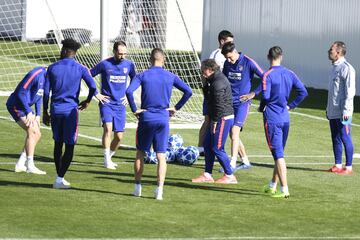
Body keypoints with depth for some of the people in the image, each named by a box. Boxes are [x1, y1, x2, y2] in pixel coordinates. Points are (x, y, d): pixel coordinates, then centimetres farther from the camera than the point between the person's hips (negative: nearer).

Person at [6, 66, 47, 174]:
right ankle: (30, 166, -17)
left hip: (24, 106, 10)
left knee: (37, 134, 6)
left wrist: (38, 115, 9)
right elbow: (21, 93, -24)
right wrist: (28, 112, -24)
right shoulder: (36, 74, -26)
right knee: (32, 131, -17)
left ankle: (20, 164, 11)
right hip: (16, 105, -10)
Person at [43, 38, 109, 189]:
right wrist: (87, 101, 15)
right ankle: (60, 179, -4)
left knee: (58, 143, 15)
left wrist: (45, 112, 10)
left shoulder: (52, 68, 2)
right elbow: (93, 87, -4)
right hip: (71, 110, -2)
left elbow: (46, 92, 2)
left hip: (55, 110, 2)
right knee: (69, 146, 3)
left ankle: (59, 177, 18)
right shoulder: (80, 69, -1)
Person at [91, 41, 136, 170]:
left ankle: (109, 156, 26)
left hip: (120, 104, 4)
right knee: (108, 127, -24)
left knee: (119, 136, 3)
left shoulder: (129, 65, 3)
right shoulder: (104, 64, -8)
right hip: (106, 103, -4)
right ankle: (107, 160, -19)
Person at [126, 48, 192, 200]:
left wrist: (134, 110, -6)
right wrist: (176, 108, 6)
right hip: (163, 119, 1)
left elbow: (129, 91, -16)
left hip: (146, 118, -1)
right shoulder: (171, 77, 3)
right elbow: (188, 91, -1)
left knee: (140, 154, 14)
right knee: (161, 156, 3)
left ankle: (137, 187, 17)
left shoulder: (142, 75, -2)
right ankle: (159, 190, -6)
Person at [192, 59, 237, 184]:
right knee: (207, 145, 12)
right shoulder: (213, 80, 15)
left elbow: (219, 104, -20)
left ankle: (229, 176, 3)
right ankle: (207, 175, 17)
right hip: (217, 118, 10)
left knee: (217, 148, -5)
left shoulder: (218, 82, -18)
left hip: (223, 118, -10)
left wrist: (214, 122, -16)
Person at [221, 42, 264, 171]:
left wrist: (253, 93, -11)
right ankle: (245, 161, 21)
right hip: (229, 102, 6)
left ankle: (232, 164, -19)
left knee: (234, 132, -17)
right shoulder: (227, 64, 8)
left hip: (242, 103, -6)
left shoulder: (248, 63, -10)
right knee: (232, 134, 8)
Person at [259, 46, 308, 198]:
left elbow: (266, 96, -21)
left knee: (278, 154, -7)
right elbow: (303, 92, 2)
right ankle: (273, 186, 30)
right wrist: (290, 106, 8)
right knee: (279, 153, 18)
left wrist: (261, 108, -2)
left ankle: (284, 190, -12)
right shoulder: (290, 74, 6)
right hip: (285, 118, 6)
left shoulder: (267, 75, -12)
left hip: (272, 118, -6)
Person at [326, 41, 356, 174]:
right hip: (333, 112, 9)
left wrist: (346, 110, -21)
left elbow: (350, 91, -18)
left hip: (342, 112, -9)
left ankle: (348, 167, -1)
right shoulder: (334, 68, 16)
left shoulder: (346, 68, -13)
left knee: (345, 138, -5)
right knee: (335, 139, 11)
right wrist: (328, 108, 20)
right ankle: (338, 166, 17)